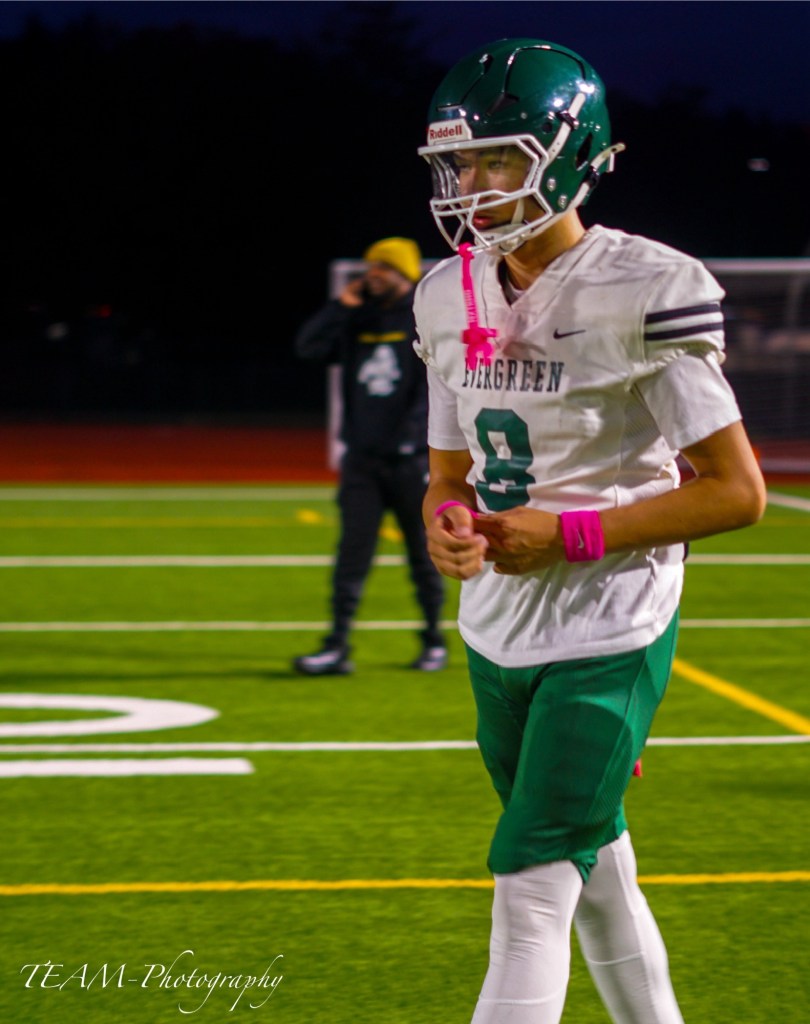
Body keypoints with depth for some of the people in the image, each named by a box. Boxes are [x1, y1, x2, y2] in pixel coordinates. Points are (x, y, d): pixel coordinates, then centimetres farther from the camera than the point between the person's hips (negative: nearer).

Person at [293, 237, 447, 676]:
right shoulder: (357, 321, 12)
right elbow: (308, 346, 9)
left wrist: (412, 436, -18)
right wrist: (341, 306, 1)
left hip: (411, 460, -4)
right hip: (362, 459, 4)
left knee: (423, 554, 7)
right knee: (352, 552, -2)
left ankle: (433, 640, 20)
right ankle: (337, 647, -4)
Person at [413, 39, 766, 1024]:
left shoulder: (640, 293, -16)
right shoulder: (451, 297, 5)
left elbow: (735, 489, -15)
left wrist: (568, 536, -19)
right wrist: (445, 524, -10)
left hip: (608, 635, -7)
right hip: (499, 634, 7)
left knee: (530, 892, -11)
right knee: (594, 876, 19)